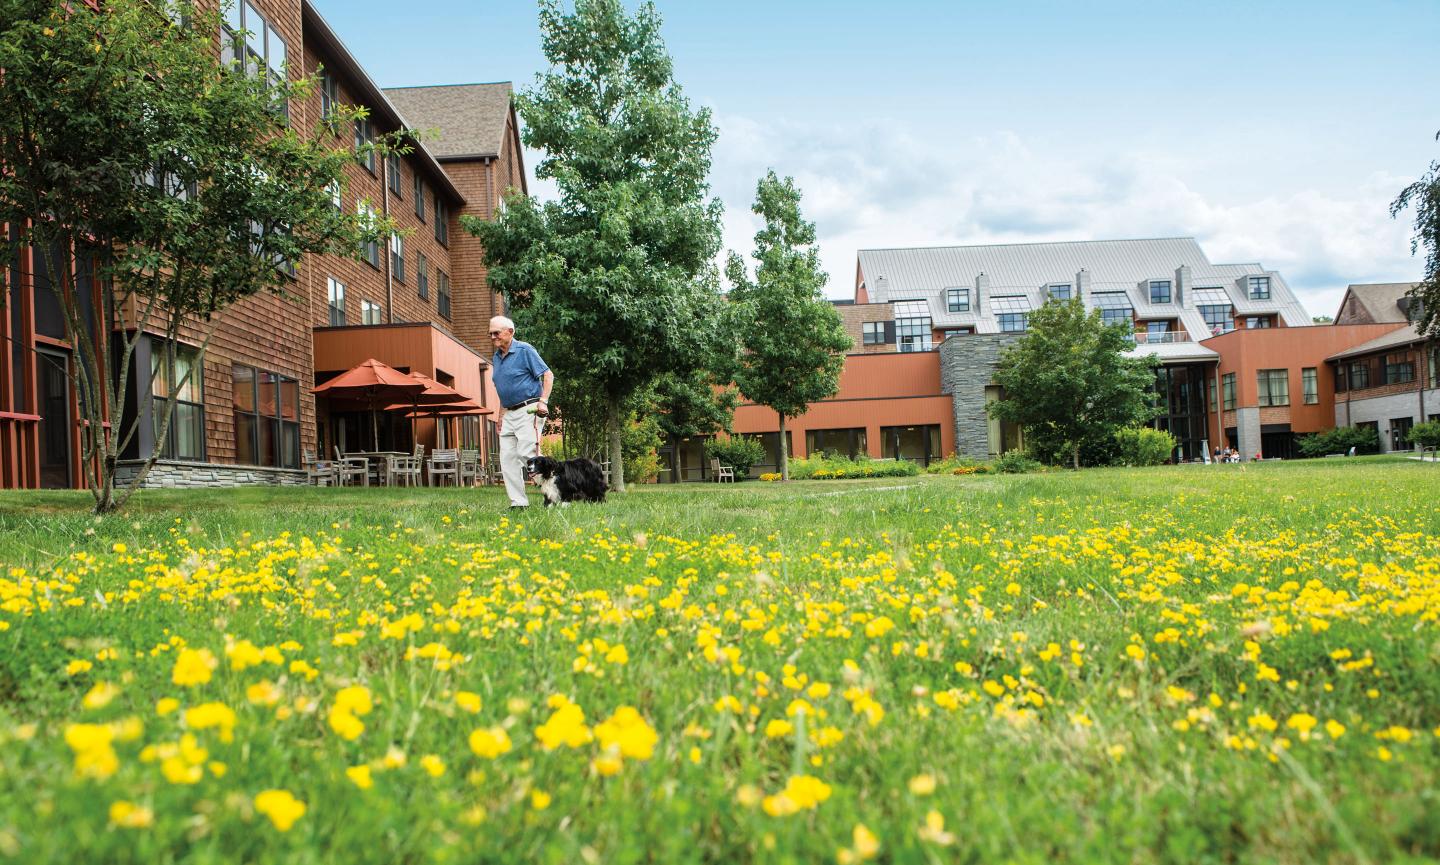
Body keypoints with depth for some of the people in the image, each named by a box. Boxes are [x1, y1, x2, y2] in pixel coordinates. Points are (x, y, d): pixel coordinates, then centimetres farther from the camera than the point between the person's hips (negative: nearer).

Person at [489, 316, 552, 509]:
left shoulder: (525, 350, -6)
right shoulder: (496, 358, 17)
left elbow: (548, 375, -8)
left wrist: (543, 401, -18)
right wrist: (501, 415, 20)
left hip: (529, 410, -8)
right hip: (509, 413, 8)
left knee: (527, 454, -17)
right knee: (507, 458, 2)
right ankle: (518, 503, 5)